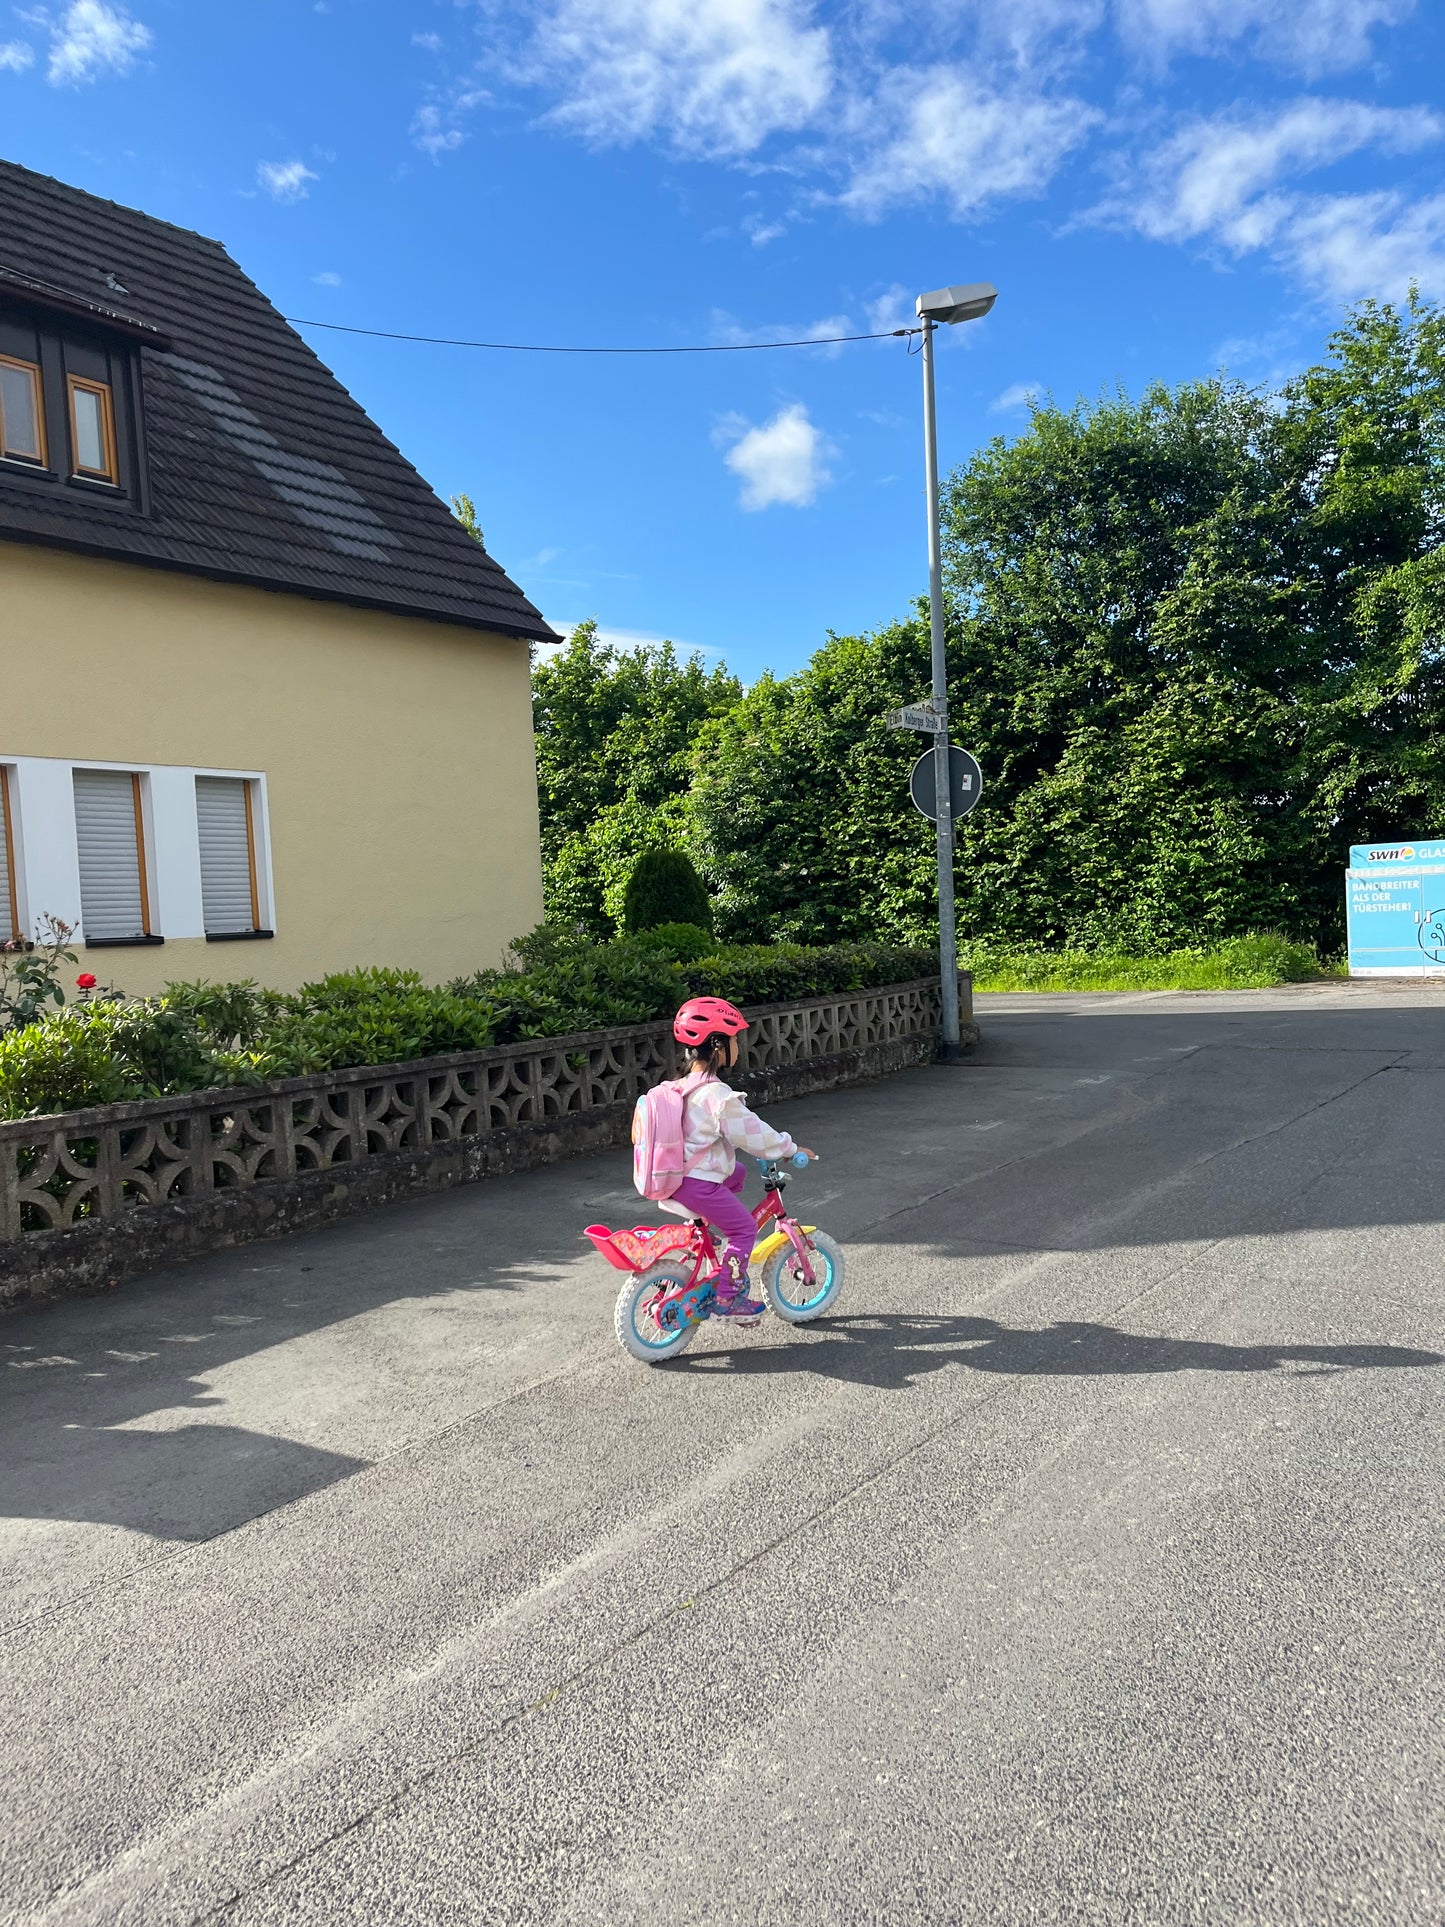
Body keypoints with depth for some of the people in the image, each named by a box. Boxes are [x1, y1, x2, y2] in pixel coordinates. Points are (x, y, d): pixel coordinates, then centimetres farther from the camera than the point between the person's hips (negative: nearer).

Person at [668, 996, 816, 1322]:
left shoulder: (685, 1087, 8)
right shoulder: (718, 1095, -21)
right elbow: (751, 1132, -17)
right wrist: (791, 1148, -4)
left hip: (678, 1175, 9)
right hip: (699, 1184, -9)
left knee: (736, 1172, 30)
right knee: (744, 1227, 3)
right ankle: (726, 1300, 5)